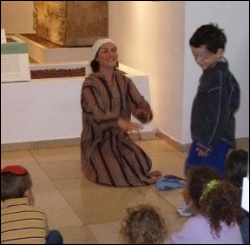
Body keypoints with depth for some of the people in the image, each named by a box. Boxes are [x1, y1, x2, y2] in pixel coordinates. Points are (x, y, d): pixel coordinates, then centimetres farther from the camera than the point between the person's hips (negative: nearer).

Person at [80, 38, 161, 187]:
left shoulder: (124, 81, 2)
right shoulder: (90, 84, -16)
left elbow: (139, 102, -8)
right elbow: (96, 114, -30)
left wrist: (144, 112, -34)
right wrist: (119, 121, -49)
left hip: (120, 138, 5)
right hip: (98, 141, -5)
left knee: (143, 166, -12)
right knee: (117, 176, -22)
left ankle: (115, 161, 15)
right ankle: (96, 163, 10)